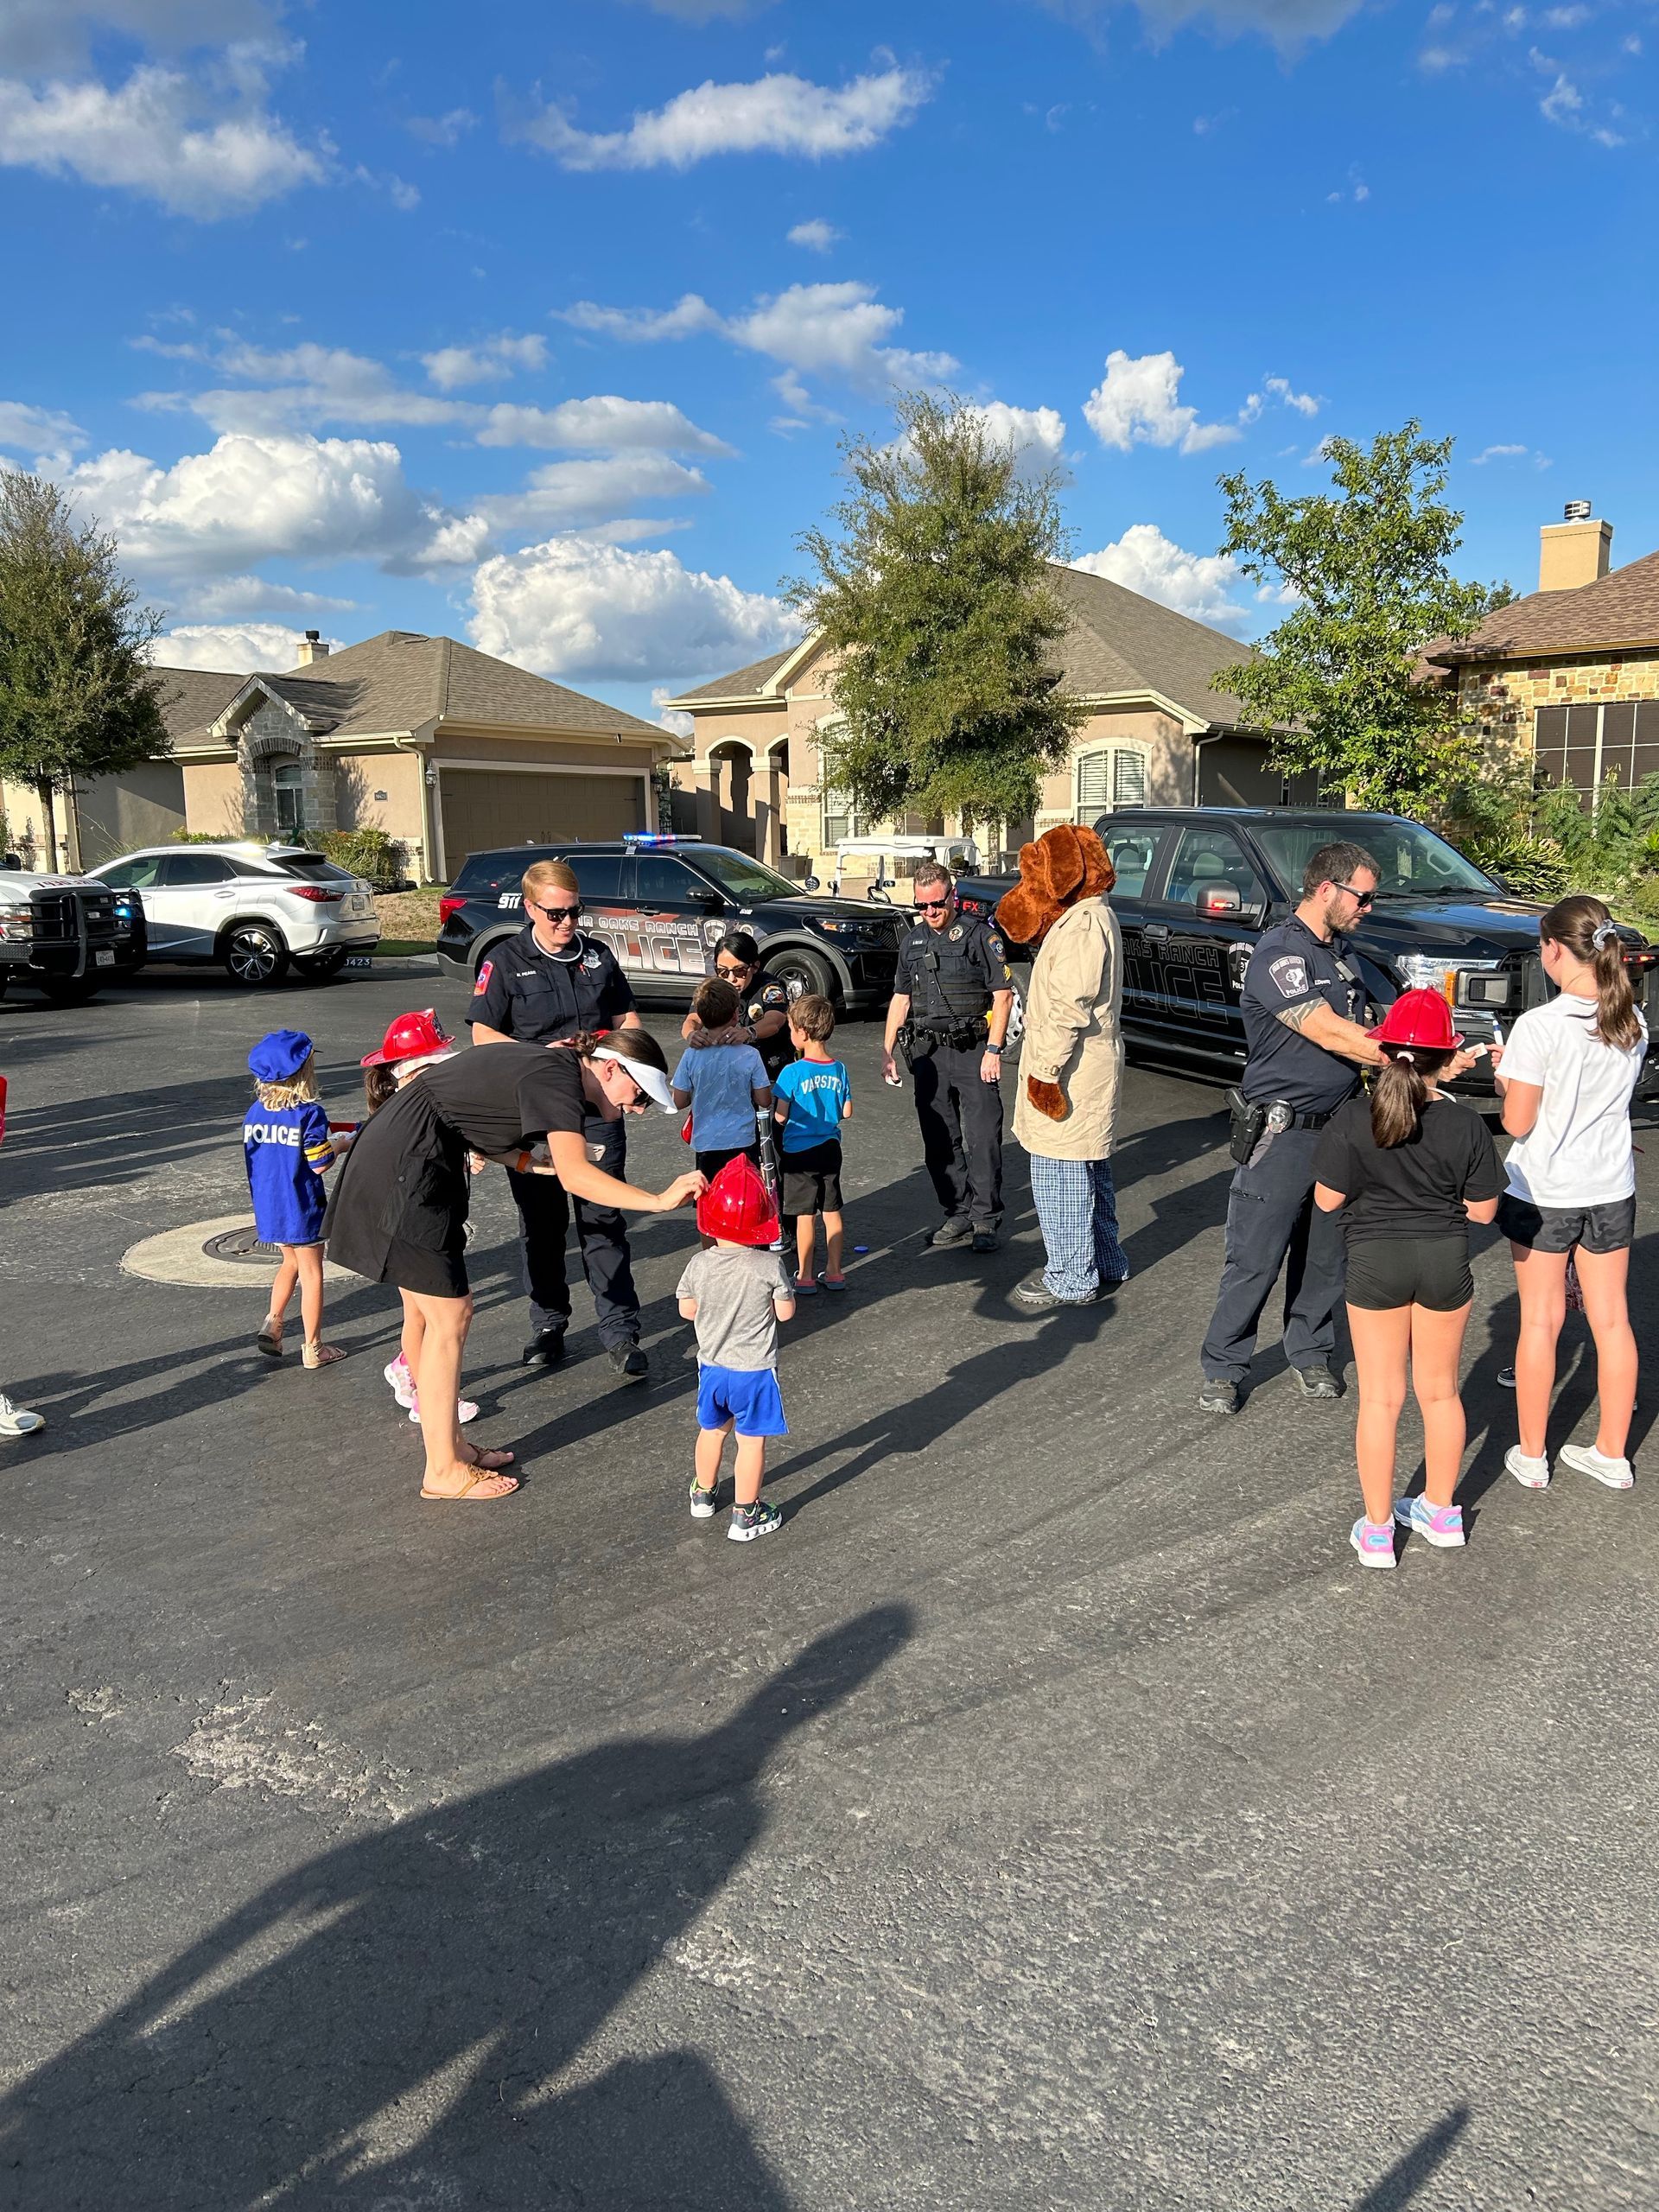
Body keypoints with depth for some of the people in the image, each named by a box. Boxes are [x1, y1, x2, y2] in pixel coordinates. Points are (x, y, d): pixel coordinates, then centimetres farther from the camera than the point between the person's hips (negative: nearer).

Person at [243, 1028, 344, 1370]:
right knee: (311, 1274, 7)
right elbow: (320, 1165, -18)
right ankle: (313, 1348, 15)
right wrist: (338, 1145, 1)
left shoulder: (254, 1113, 1)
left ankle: (273, 1322, 12)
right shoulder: (308, 1114, -18)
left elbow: (253, 1158, 9)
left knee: (290, 1262, 26)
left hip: (267, 1208, 6)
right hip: (301, 1210, -6)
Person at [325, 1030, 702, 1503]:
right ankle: (443, 1472, 7)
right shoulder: (559, 1079, -17)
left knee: (435, 1316, 15)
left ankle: (452, 1445, 25)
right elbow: (575, 1176, -30)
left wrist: (533, 1162, 3)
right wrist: (660, 1200, -30)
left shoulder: (549, 1067, 12)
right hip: (403, 1171, -10)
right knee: (449, 1318, -3)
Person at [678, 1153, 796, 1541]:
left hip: (712, 1366, 4)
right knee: (751, 1441, 8)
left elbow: (687, 1310, -1)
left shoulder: (700, 1265, -12)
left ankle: (703, 1495, 43)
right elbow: (785, 1312, -11)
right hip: (755, 1370, -4)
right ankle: (746, 1515, 17)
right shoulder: (770, 1266, -20)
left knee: (712, 1430, 24)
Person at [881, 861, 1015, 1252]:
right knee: (940, 1142, 8)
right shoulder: (911, 942, 13)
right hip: (928, 1054, 5)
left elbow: (1003, 995, -6)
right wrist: (886, 1051, 13)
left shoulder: (980, 934, -4)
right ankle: (957, 1214, 19)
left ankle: (985, 1219, 5)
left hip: (973, 1052, -5)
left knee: (983, 1138, -5)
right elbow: (900, 999, 19)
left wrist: (993, 1050, -12)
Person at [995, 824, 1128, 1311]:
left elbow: (1068, 1010, -24)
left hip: (1069, 1074, -11)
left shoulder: (1080, 926, -19)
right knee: (1089, 1174, 19)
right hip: (1090, 1069, 11)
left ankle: (1071, 1280, 6)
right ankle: (1105, 1266, 30)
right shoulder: (1093, 916, 15)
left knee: (1060, 1178, -3)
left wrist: (1045, 1072, -23)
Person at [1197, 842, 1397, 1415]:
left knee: (1324, 1256, 14)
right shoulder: (1279, 954, -16)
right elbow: (1329, 1034, -23)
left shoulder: (1340, 950, 13)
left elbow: (1355, 1034, 18)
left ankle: (1310, 1355, 30)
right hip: (1281, 1135, -8)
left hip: (1337, 1126, 8)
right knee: (1255, 1261, -1)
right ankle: (1223, 1369, 12)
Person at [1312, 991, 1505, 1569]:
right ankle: (1441, 1513, 34)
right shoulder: (1465, 1123, -12)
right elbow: (1482, 1209, -5)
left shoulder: (1352, 1119, -14)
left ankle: (1377, 1530, 19)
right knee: (1440, 1392, 19)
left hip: (1376, 1262, -1)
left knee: (1380, 1399, 9)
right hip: (1446, 1262, 1)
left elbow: (1327, 1200, -8)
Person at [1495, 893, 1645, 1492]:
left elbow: (1517, 1123, -17)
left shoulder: (1540, 1026, -20)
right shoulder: (1633, 1023, -1)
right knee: (1611, 1318, 13)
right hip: (1611, 1189, 5)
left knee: (1540, 1319, 7)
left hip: (1544, 1192, -5)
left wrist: (1506, 1079, 1)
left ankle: (1532, 1455, 17)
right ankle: (1611, 1455, 24)